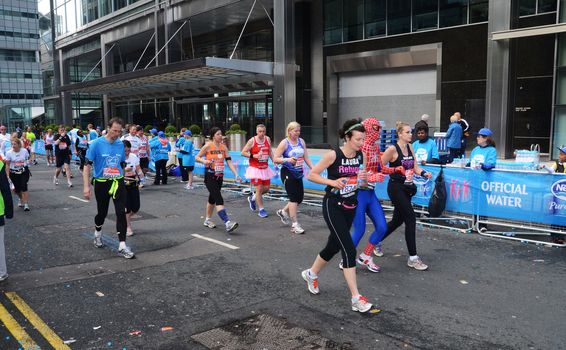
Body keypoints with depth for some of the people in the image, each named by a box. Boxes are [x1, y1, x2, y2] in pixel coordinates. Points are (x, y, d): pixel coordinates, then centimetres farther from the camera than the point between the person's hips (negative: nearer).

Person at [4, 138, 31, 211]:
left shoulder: (24, 151, -6)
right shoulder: (9, 153, -8)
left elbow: (28, 158, 15)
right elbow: (7, 165, -3)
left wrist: (28, 162, -3)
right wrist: (7, 175, -7)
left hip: (24, 172, -1)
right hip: (13, 173, 1)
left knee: (24, 187, -15)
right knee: (16, 189, 6)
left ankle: (26, 204, -10)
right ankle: (21, 199, 40)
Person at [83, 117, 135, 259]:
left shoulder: (121, 144, 2)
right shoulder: (97, 144, -9)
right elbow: (87, 165, -10)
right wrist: (86, 186, -16)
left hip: (118, 182, 2)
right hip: (101, 183, -2)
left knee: (121, 213, -8)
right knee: (102, 212, 14)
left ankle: (122, 246, -4)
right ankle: (97, 234, 46)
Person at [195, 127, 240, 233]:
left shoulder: (224, 147, 5)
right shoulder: (208, 146, -8)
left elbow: (229, 161, 2)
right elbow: (197, 157, -3)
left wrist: (236, 174, -8)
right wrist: (204, 161, -24)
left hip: (220, 177, 6)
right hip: (210, 177, -6)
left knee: (213, 198, 17)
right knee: (219, 199, -17)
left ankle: (207, 220, 33)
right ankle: (227, 223, -26)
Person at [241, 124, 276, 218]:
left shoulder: (268, 139, 4)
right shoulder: (252, 141, -11)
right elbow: (243, 152, -9)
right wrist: (254, 156, -20)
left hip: (265, 168, 6)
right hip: (255, 168, -6)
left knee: (266, 188, 8)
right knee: (259, 188, -6)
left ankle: (253, 198, 34)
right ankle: (261, 209, 6)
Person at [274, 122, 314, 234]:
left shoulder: (301, 141, 8)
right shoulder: (284, 143, -8)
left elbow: (306, 157, 11)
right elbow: (275, 159, -10)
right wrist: (287, 160, -24)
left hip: (298, 173, 6)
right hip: (288, 173, -6)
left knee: (300, 197, 7)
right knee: (294, 197, -7)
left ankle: (283, 212, 32)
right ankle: (294, 225, 2)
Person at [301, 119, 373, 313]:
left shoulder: (359, 155, 1)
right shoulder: (333, 155, -17)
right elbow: (311, 175, -12)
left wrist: (362, 176, -3)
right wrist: (332, 182, -24)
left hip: (350, 206, 7)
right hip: (333, 206, -7)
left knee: (334, 246, 17)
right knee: (349, 249, -13)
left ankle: (311, 274, 43)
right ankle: (356, 298, -7)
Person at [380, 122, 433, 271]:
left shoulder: (410, 147, 9)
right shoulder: (392, 149, -13)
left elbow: (415, 167, 8)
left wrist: (424, 173, -8)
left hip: (407, 188, 8)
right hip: (396, 188, -8)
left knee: (397, 220, 16)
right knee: (410, 218, -11)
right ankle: (413, 258, -3)